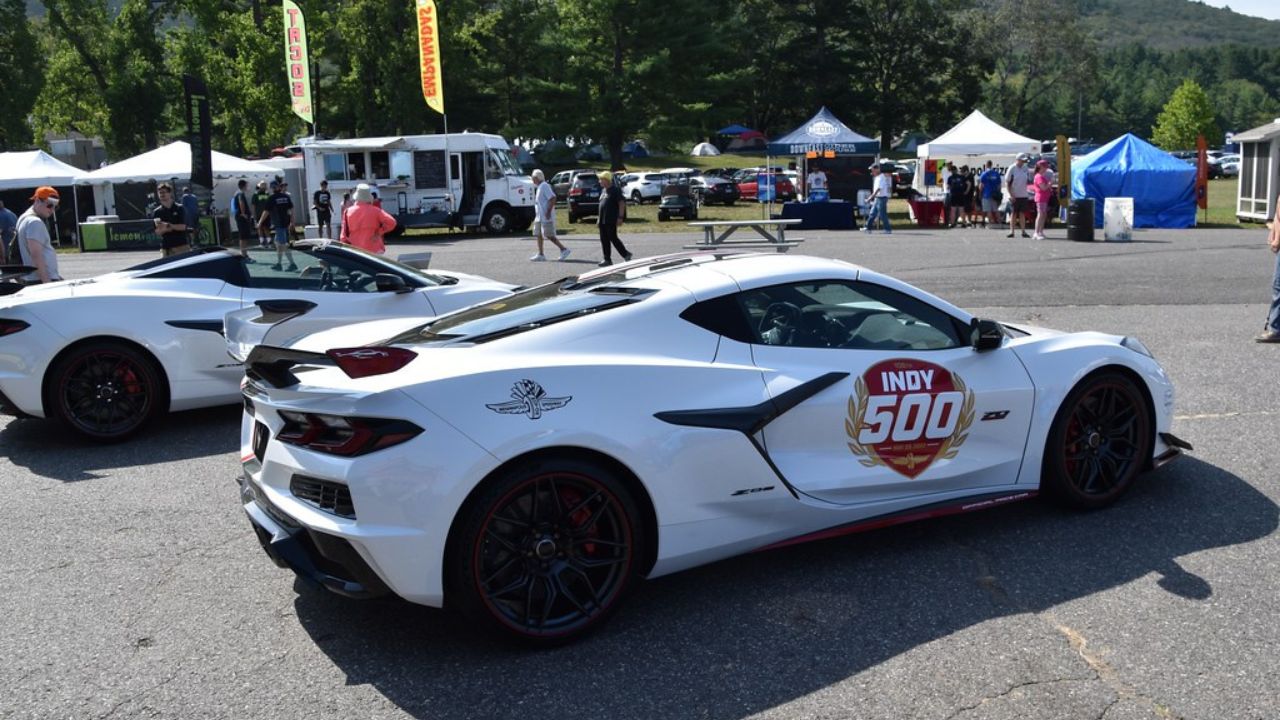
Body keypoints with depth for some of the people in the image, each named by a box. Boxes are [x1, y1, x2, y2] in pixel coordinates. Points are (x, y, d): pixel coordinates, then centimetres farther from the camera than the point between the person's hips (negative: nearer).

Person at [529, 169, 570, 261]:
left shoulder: (544, 186, -14)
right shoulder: (539, 187, 17)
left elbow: (553, 198, -24)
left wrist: (548, 212, -25)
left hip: (546, 217, -10)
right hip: (539, 217, 10)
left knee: (549, 235, -9)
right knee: (538, 235, 8)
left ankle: (564, 249, -1)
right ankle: (540, 255, 9)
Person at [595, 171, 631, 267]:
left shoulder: (615, 190, -9)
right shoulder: (603, 190, 16)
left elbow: (621, 204, -13)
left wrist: (620, 217, -19)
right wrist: (599, 217, 20)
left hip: (611, 220, -9)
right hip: (603, 220, 9)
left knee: (613, 239, -6)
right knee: (604, 240, 7)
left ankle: (626, 254, 9)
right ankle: (607, 260, 12)